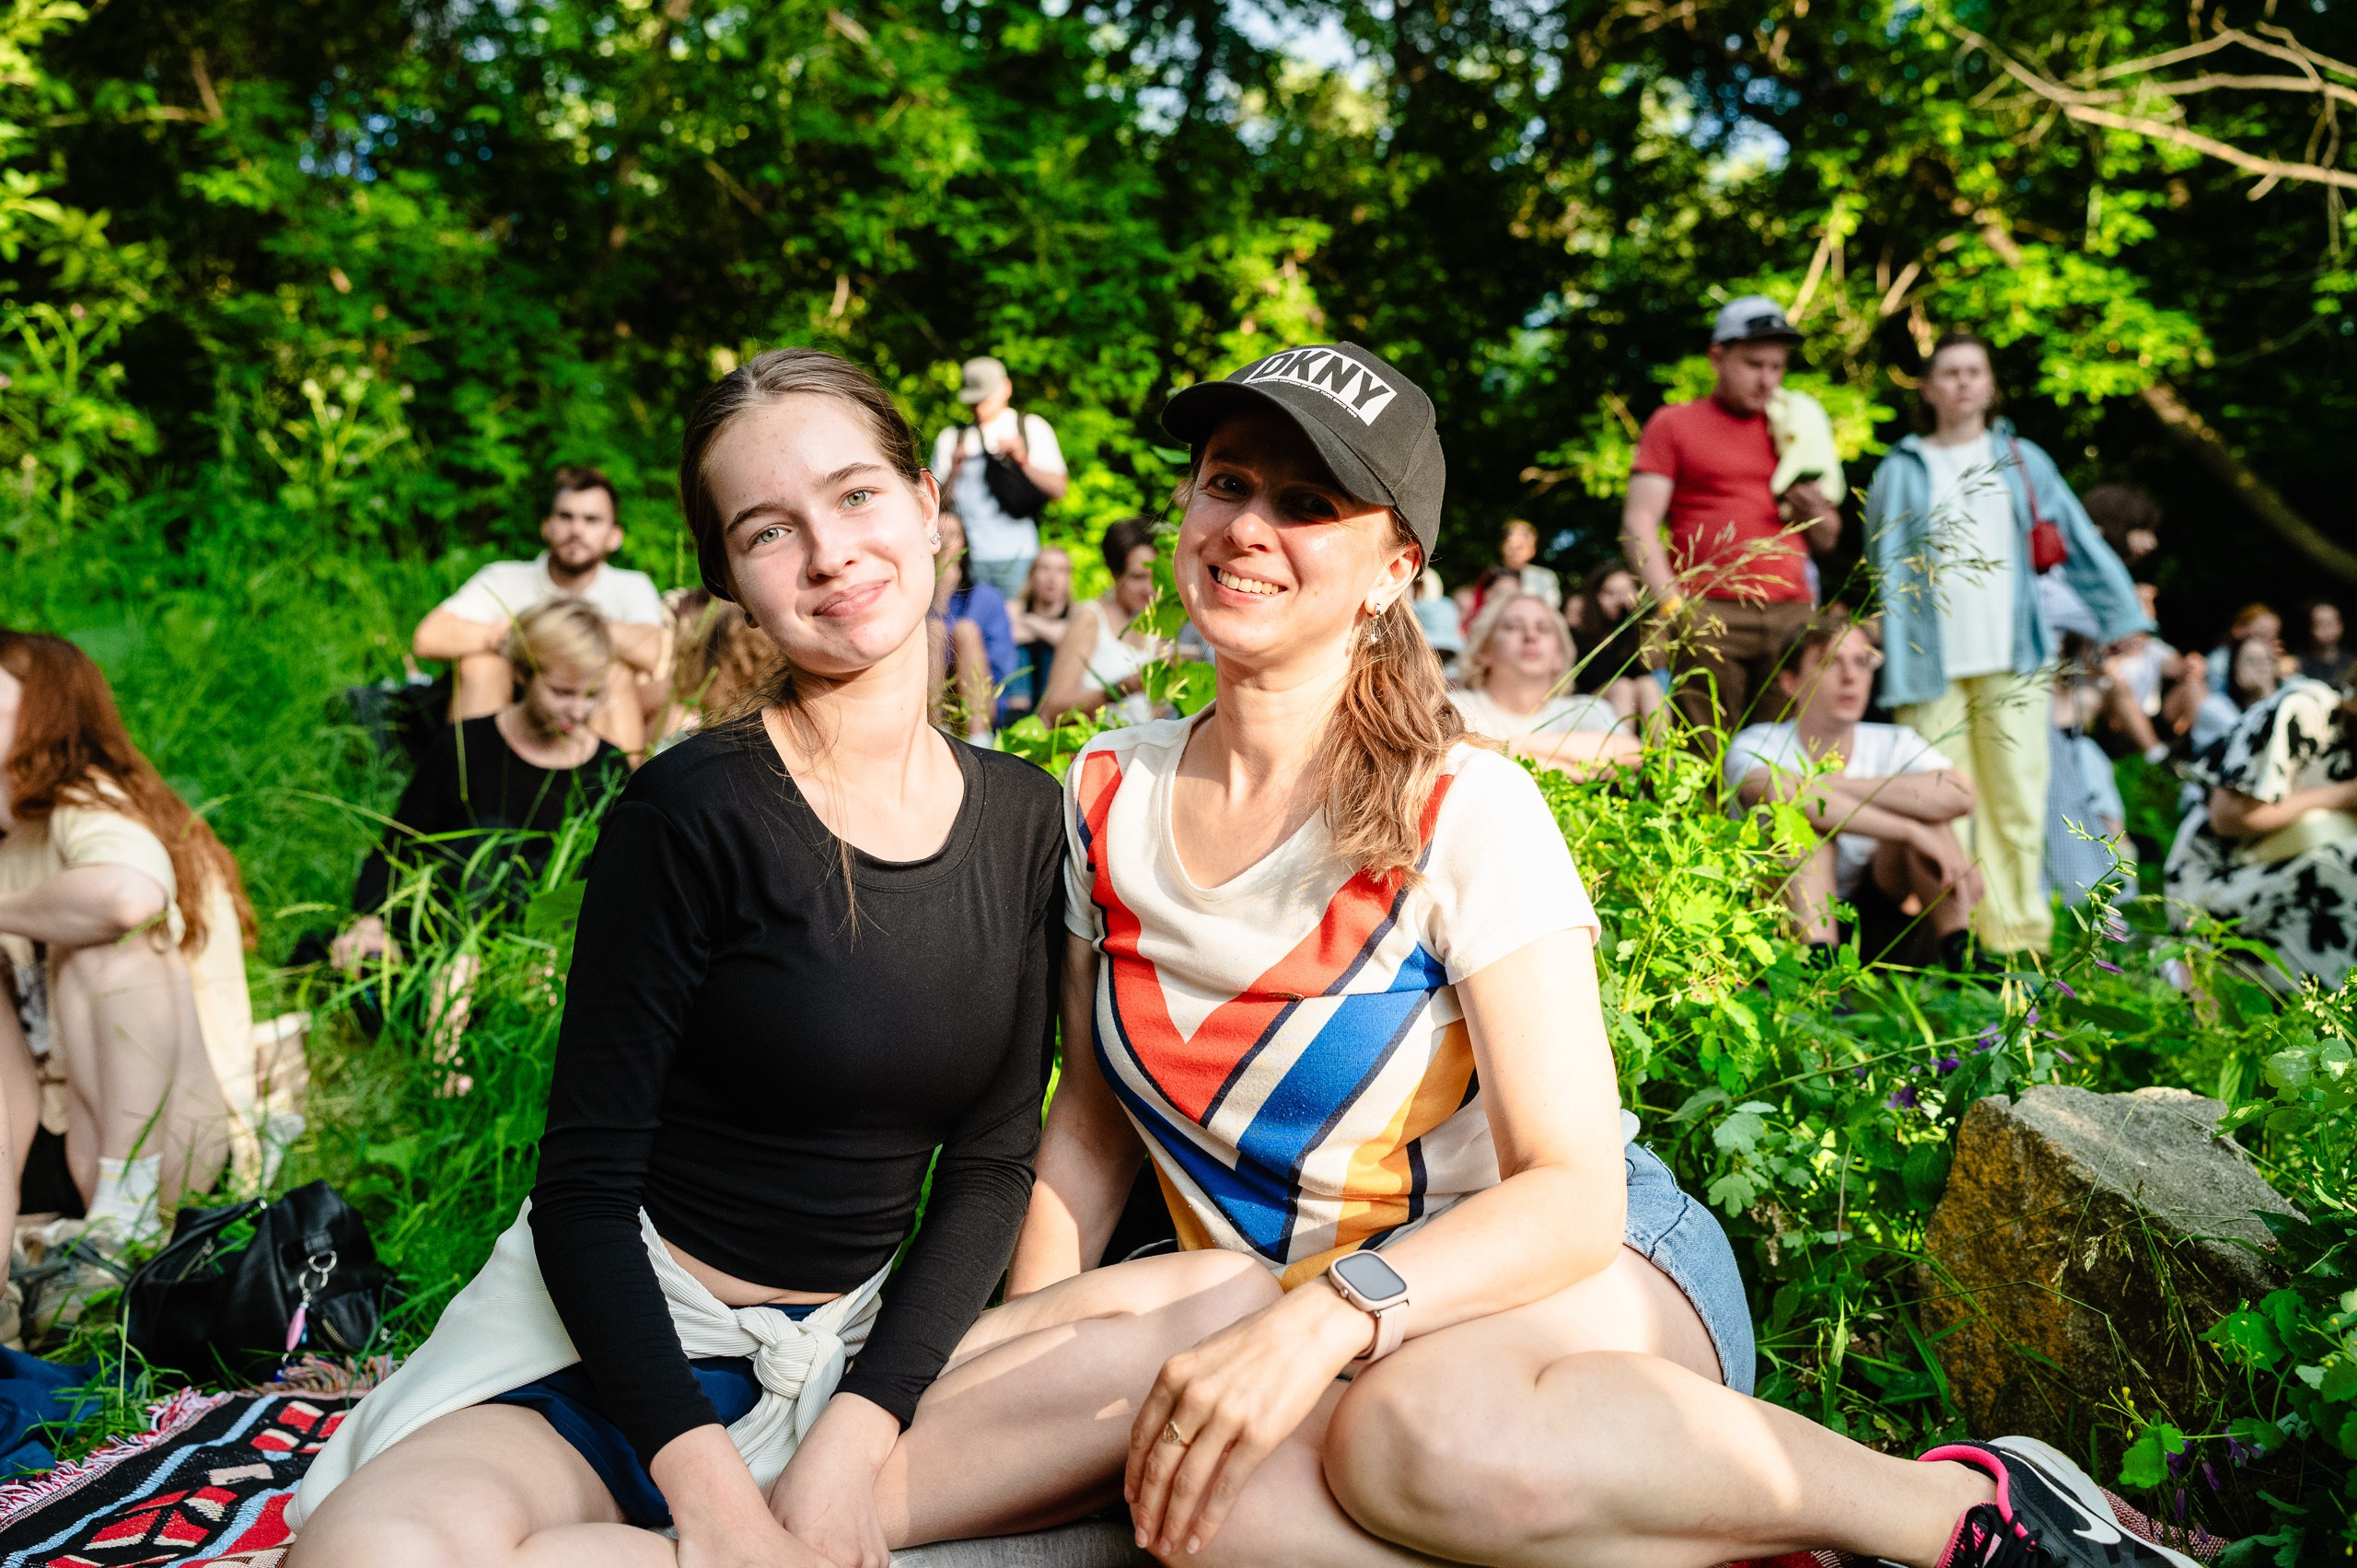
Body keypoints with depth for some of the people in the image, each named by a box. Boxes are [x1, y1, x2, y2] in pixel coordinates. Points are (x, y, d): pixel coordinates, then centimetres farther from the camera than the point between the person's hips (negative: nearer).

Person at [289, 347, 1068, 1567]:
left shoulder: (1022, 820, 2)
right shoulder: (694, 813, -13)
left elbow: (992, 1161, 1)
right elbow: (585, 1186, -12)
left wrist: (856, 1437, -13)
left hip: (861, 1358, 4)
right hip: (624, 1332, -4)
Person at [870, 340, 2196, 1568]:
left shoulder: (1464, 813, -14)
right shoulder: (1111, 798, 0)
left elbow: (1568, 1198, -18)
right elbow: (1093, 1116, 9)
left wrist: (1327, 1314, -35)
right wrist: (1013, 1356, -6)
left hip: (1589, 1276, -3)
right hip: (1269, 1297, 3)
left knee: (1425, 1427, -39)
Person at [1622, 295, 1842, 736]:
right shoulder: (1673, 424, 12)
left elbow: (1826, 541, 27)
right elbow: (1638, 525, 1)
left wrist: (1815, 510, 3)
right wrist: (1673, 605, -10)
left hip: (1792, 616, 4)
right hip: (1709, 616, -4)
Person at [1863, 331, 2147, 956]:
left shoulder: (2024, 461, 15)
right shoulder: (1902, 471, 9)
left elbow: (2083, 545, 16)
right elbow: (1888, 573, 5)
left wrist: (2125, 618, 8)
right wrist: (1895, 674, -3)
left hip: (2014, 658, 2)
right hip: (1933, 664, -1)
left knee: (2018, 797, -3)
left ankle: (2015, 928, 4)